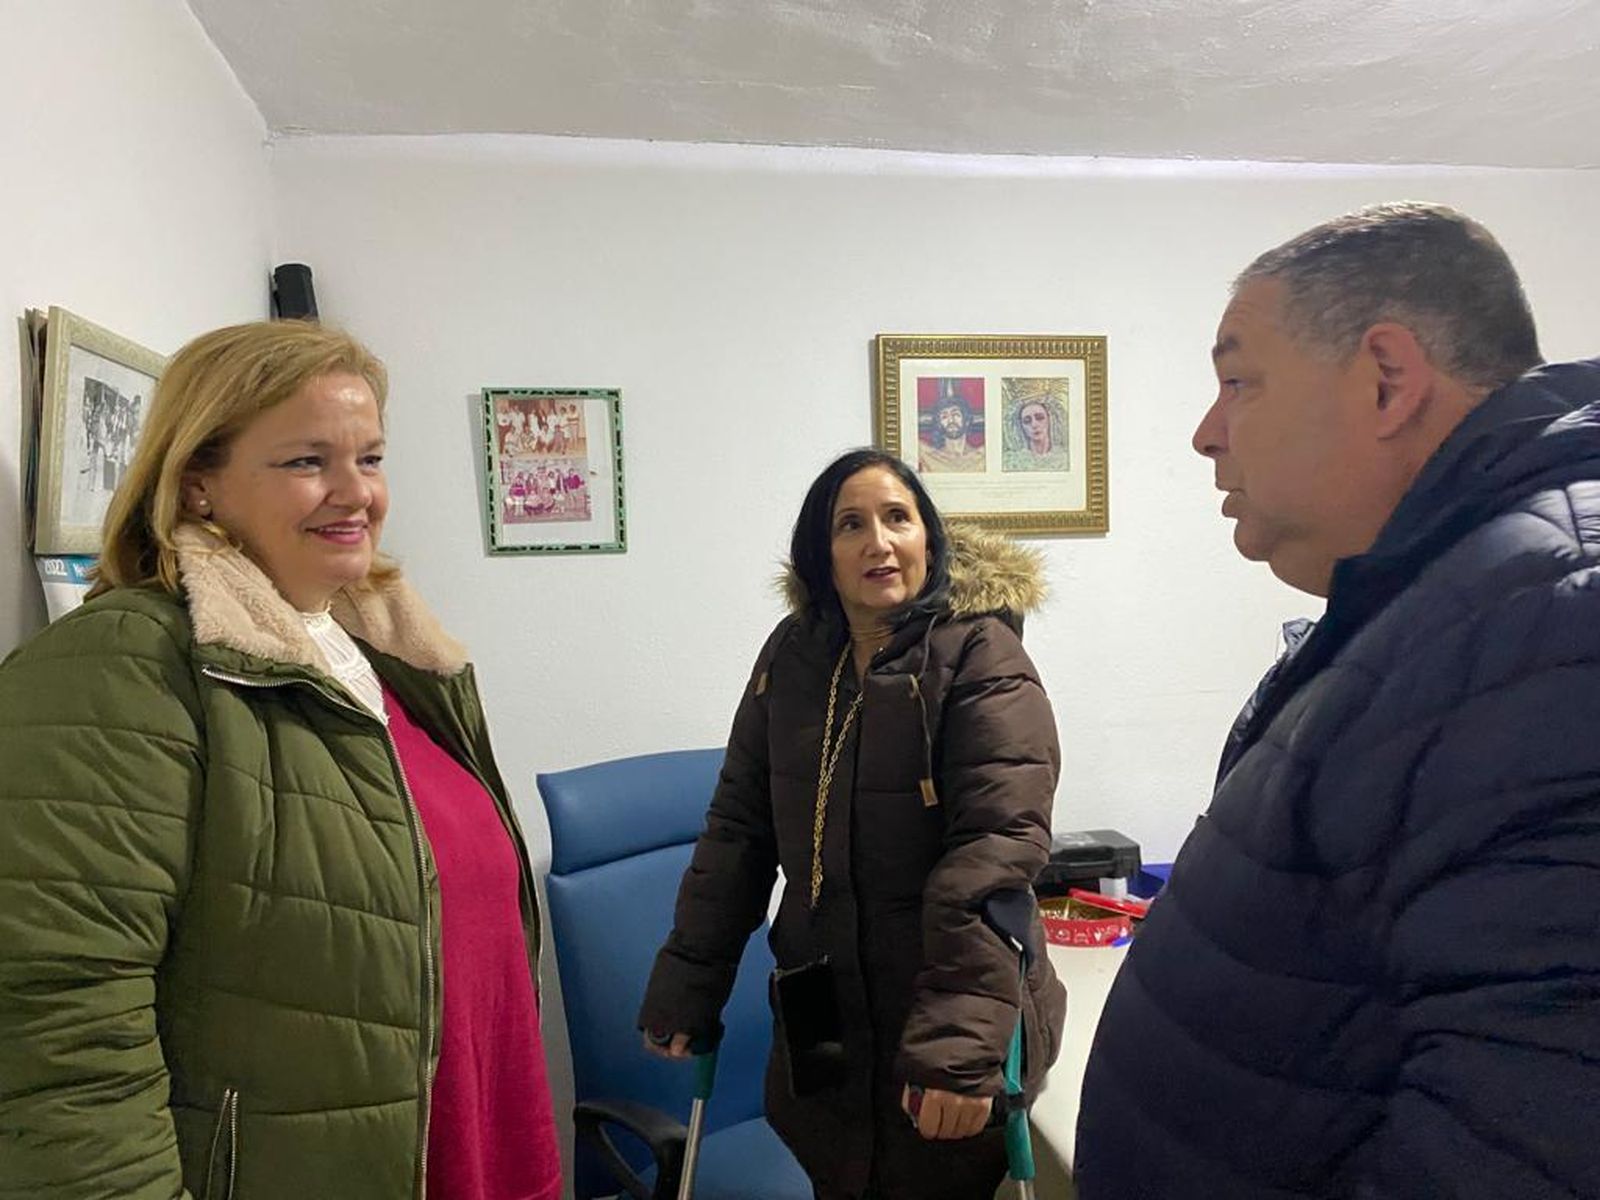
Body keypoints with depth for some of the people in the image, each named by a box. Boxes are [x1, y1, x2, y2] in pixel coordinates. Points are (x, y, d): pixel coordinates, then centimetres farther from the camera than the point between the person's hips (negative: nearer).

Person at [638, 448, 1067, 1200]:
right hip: (820, 1022, 5)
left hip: (948, 1029, -4)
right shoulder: (792, 655, 1)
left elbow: (999, 846, -23)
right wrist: (687, 981, 2)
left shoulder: (982, 655, -14)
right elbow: (739, 828, 4)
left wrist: (961, 1032, -30)